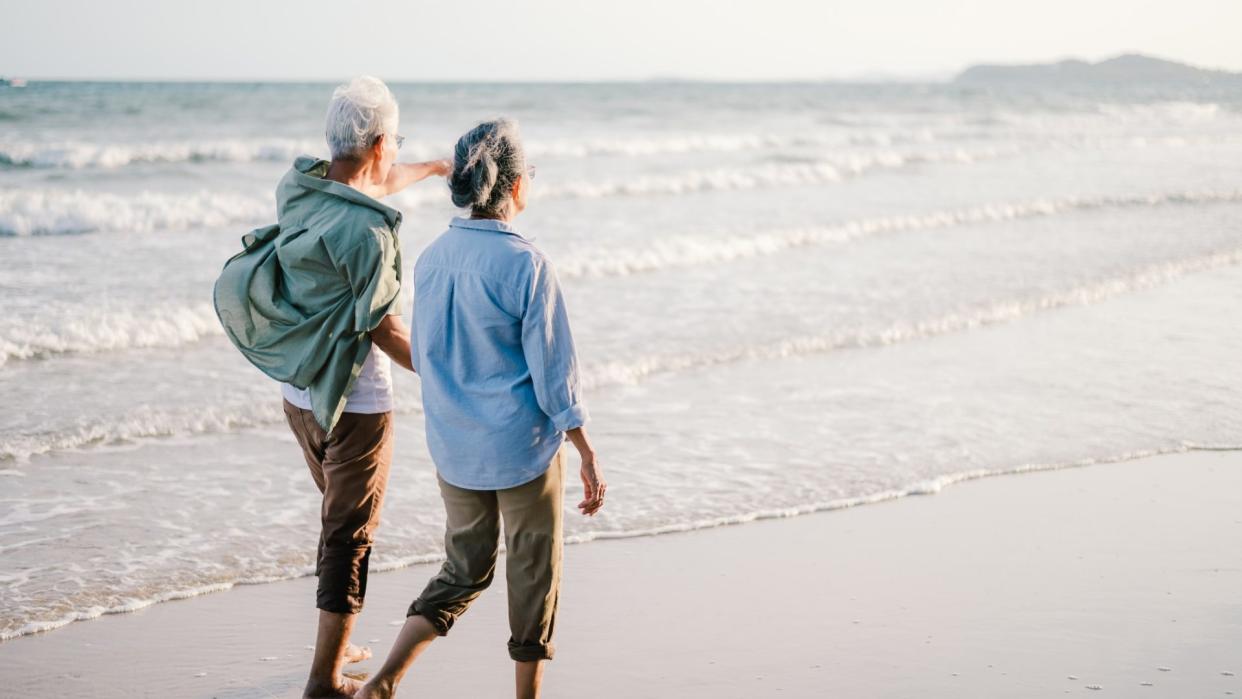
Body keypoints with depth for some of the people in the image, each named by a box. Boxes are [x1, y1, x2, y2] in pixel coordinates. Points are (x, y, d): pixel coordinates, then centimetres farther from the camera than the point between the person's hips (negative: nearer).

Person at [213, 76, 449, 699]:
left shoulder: (298, 188, 0)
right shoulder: (365, 231, -25)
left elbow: (368, 187, 21)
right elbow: (382, 327, -20)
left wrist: (432, 168, 37)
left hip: (298, 390, 8)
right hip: (353, 401, -8)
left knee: (341, 515, 25)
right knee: (350, 536, 2)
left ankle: (335, 646, 36)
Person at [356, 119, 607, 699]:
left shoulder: (431, 258, 0)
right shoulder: (526, 265, -17)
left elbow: (424, 357, 10)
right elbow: (554, 372, -15)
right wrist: (588, 456, -8)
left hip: (452, 449, 6)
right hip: (524, 447, -6)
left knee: (463, 571, 18)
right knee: (534, 578, 12)